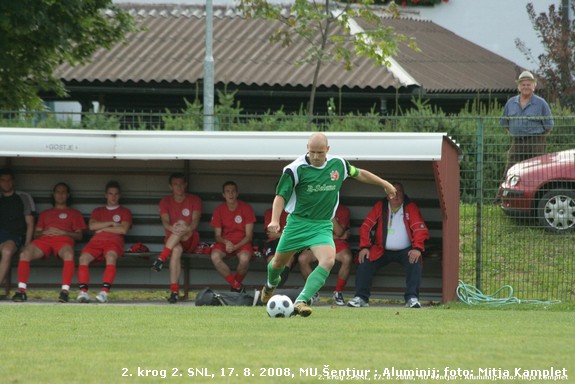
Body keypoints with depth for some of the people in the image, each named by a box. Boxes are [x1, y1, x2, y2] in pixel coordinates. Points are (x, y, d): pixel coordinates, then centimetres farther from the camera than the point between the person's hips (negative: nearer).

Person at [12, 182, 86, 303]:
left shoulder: (74, 213, 27)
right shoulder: (45, 213, 35)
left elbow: (79, 235, 15)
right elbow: (36, 234, 24)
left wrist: (63, 232, -3)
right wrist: (44, 233, 0)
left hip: (63, 239, -2)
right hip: (44, 239, 2)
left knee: (69, 255, -42)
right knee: (25, 253, -32)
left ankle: (65, 290, -47)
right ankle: (21, 290, -37)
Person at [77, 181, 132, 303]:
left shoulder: (125, 212, 21)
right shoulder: (97, 211, 29)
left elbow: (123, 230, 3)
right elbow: (92, 226, 9)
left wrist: (102, 228, 5)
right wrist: (112, 224, 3)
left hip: (114, 241, -3)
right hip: (96, 241, 3)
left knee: (111, 256, -40)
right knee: (84, 257, -32)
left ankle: (105, 292, -51)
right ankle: (83, 292, -42)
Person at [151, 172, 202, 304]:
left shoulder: (194, 200, 6)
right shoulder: (165, 202, 9)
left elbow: (195, 222, -9)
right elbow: (165, 222, -8)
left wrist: (188, 228, -32)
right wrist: (171, 228, -33)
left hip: (190, 240, 0)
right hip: (171, 240, 1)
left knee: (182, 228, -36)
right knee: (176, 250, -37)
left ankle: (161, 259, -42)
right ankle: (174, 291, -46)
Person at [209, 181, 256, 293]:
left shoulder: (246, 208, -4)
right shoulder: (219, 210, 2)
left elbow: (249, 235, -4)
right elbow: (217, 235, 4)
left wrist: (235, 246, -19)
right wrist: (226, 242, -20)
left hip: (242, 243, -2)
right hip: (225, 242, 2)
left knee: (244, 258, -37)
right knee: (215, 256, -32)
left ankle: (235, 286, -7)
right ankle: (238, 286, -21)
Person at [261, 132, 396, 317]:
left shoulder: (338, 164, -1)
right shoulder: (296, 168, -13)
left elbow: (359, 173, 18)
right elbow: (281, 196, -12)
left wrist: (384, 183, 24)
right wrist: (275, 220, -26)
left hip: (323, 226, 2)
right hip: (298, 222, -2)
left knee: (328, 260, -25)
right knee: (279, 262, 12)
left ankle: (301, 301, -29)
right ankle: (271, 284, 51)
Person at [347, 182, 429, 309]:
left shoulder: (410, 207, -1)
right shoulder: (380, 206, 4)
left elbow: (419, 228, -11)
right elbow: (366, 226, 0)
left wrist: (417, 248, -26)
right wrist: (365, 247, -14)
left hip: (404, 250, -2)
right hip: (382, 250, 2)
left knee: (415, 262, -31)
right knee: (365, 261, -20)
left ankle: (412, 298, -32)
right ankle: (361, 297, -17)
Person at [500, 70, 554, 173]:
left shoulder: (541, 103, 0)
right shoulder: (510, 103, 11)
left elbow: (548, 126, 3)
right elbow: (504, 123, 21)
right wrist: (516, 134, 13)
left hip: (535, 145, -4)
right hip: (516, 144, 4)